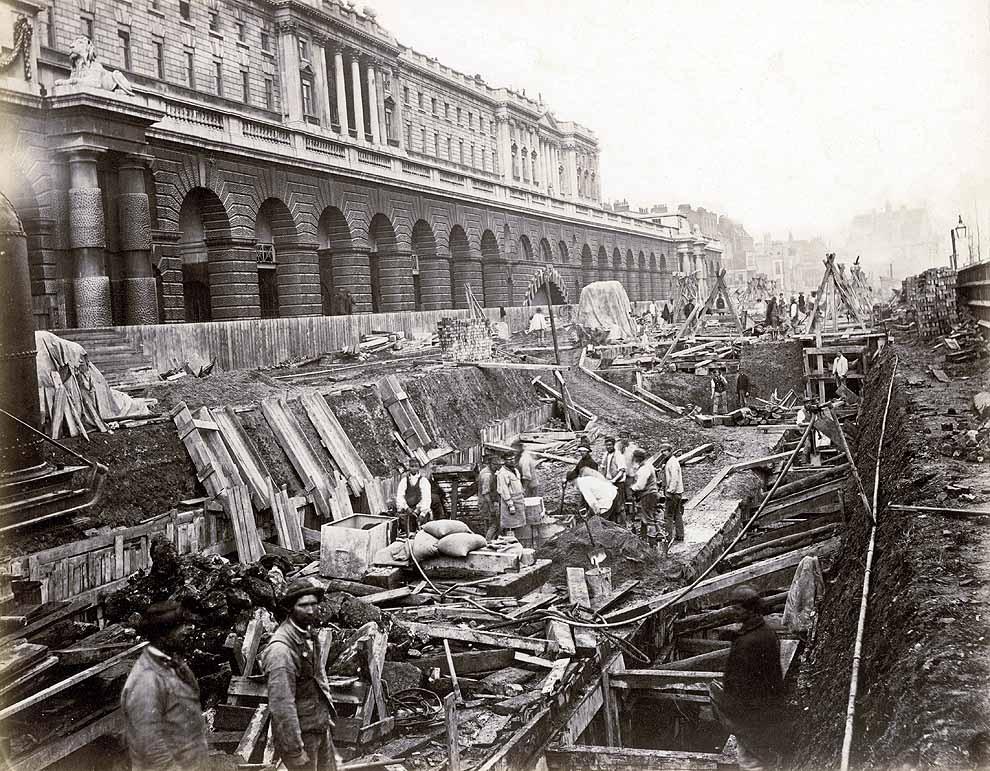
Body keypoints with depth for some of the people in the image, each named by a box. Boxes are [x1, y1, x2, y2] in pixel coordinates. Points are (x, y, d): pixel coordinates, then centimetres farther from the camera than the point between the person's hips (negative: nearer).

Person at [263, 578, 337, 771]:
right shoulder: (281, 649, -26)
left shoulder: (308, 634, 2)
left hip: (321, 726, 8)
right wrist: (295, 750, -23)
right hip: (300, 733, -8)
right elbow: (281, 705, -26)